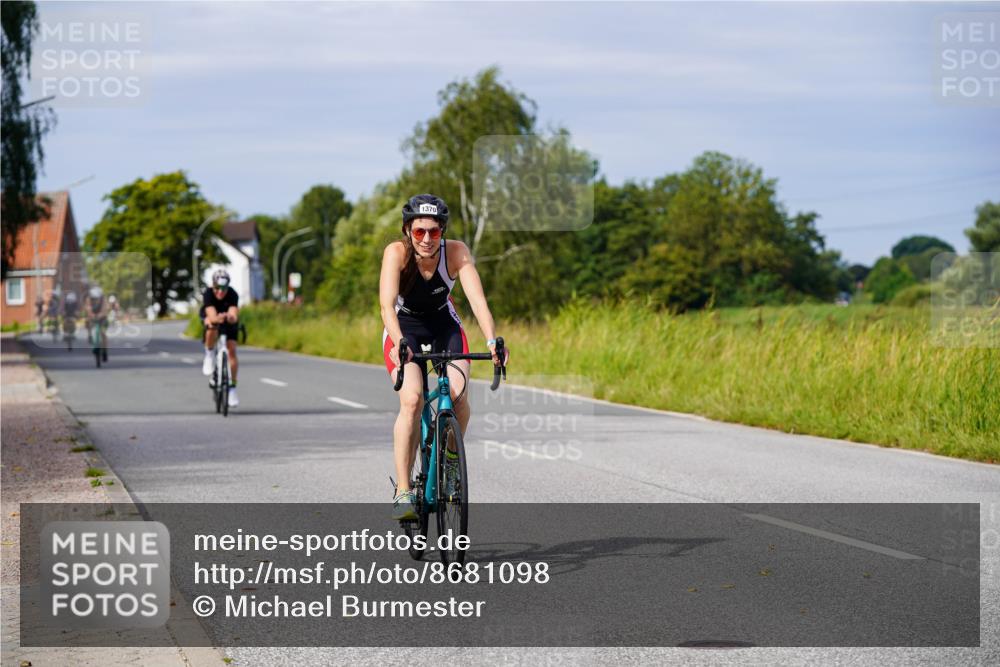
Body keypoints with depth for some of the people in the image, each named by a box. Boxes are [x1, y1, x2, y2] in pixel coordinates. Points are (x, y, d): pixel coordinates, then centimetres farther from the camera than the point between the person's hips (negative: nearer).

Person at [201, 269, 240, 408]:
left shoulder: (232, 295, -31)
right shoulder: (208, 294, -33)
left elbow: (234, 314, -45)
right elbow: (212, 316, -46)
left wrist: (231, 318, -69)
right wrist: (218, 318, -69)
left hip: (229, 323, 1)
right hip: (212, 319, -1)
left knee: (232, 350, -16)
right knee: (212, 326, -37)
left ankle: (232, 387, -7)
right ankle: (209, 355, -12)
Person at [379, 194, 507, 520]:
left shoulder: (456, 252, -24)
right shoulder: (397, 253, -27)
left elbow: (477, 298, -34)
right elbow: (387, 304, -39)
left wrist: (492, 340, -50)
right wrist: (398, 342, -56)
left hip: (444, 326, 2)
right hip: (404, 329, -1)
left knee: (457, 395, -24)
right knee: (412, 400, -25)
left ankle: (451, 454, 8)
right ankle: (403, 491, -21)